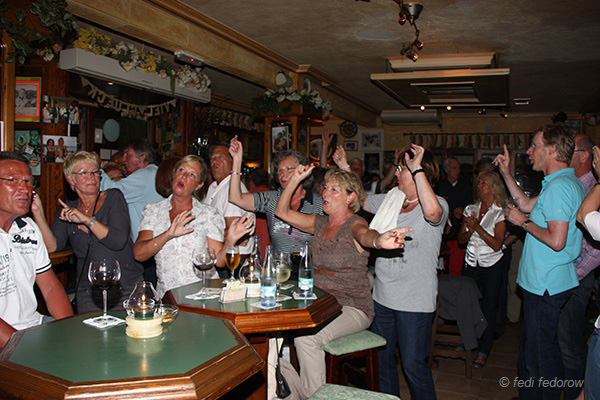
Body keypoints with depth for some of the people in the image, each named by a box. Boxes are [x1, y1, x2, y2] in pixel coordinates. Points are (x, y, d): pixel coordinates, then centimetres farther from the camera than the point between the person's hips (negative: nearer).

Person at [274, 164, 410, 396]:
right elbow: (282, 212, 11)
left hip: (352, 308, -6)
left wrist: (379, 240, -61)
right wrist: (295, 179, 0)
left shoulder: (355, 224, -12)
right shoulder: (320, 223, 9)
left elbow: (365, 235, -36)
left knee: (305, 337, -29)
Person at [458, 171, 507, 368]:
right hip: (471, 263, 4)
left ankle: (483, 352, 12)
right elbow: (461, 239, 7)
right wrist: (470, 230, -13)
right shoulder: (471, 209, 8)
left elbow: (497, 244, -14)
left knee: (488, 309, 1)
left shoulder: (500, 213, -5)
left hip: (492, 265, -3)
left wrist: (478, 228, -21)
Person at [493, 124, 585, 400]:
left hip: (545, 285, -11)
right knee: (532, 347, 21)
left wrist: (524, 222, -13)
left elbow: (556, 241, -27)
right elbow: (527, 205, 23)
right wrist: (506, 173, 21)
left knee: (540, 352, 1)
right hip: (543, 281, 11)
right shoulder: (568, 183, 13)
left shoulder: (559, 186, -21)